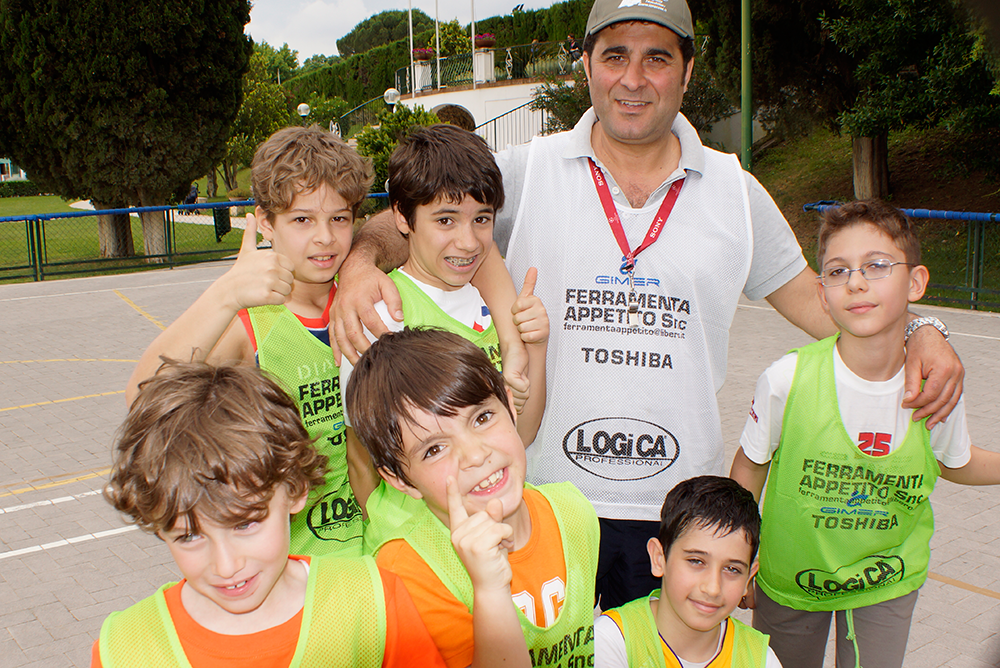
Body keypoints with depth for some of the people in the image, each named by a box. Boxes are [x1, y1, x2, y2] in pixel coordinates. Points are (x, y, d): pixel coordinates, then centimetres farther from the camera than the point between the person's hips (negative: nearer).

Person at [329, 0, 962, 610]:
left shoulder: (736, 191, 3)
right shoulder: (527, 172, -4)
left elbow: (809, 295, 11)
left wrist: (915, 334, -4)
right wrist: (361, 261, -24)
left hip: (682, 506, 2)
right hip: (546, 498, -1)